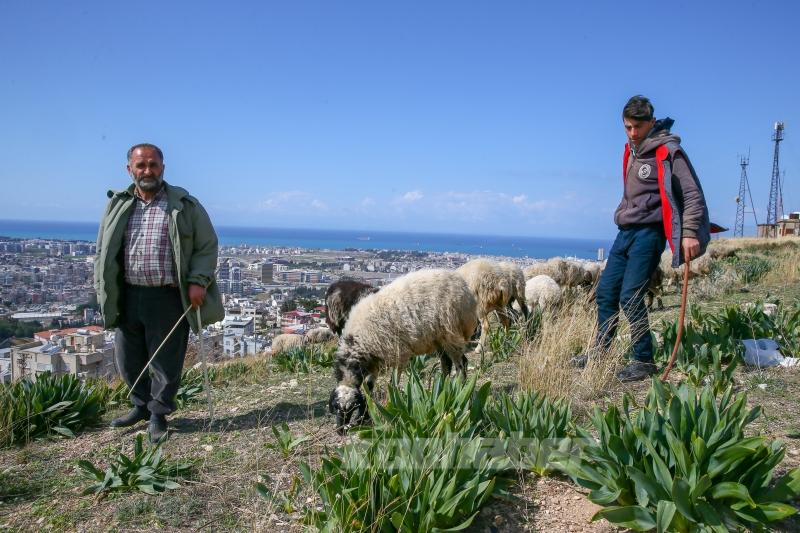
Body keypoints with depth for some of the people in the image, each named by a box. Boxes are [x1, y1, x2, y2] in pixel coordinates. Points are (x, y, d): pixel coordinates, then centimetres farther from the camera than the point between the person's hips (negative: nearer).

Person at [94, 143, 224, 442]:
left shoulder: (185, 205, -1)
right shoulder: (118, 206, 9)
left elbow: (207, 247, 0)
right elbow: (104, 252, 16)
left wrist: (198, 281, -12)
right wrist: (102, 288, 7)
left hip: (168, 299, -4)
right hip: (128, 297, 4)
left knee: (165, 363, 5)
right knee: (128, 360, 16)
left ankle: (158, 415, 25)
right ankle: (142, 405, 38)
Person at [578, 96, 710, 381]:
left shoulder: (667, 151, -10)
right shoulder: (631, 150, 14)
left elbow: (693, 194, -14)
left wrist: (690, 233, -21)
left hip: (648, 232, -8)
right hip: (626, 232, 8)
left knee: (630, 297, -11)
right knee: (606, 292, 8)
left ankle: (644, 360, 1)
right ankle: (601, 352, 19)